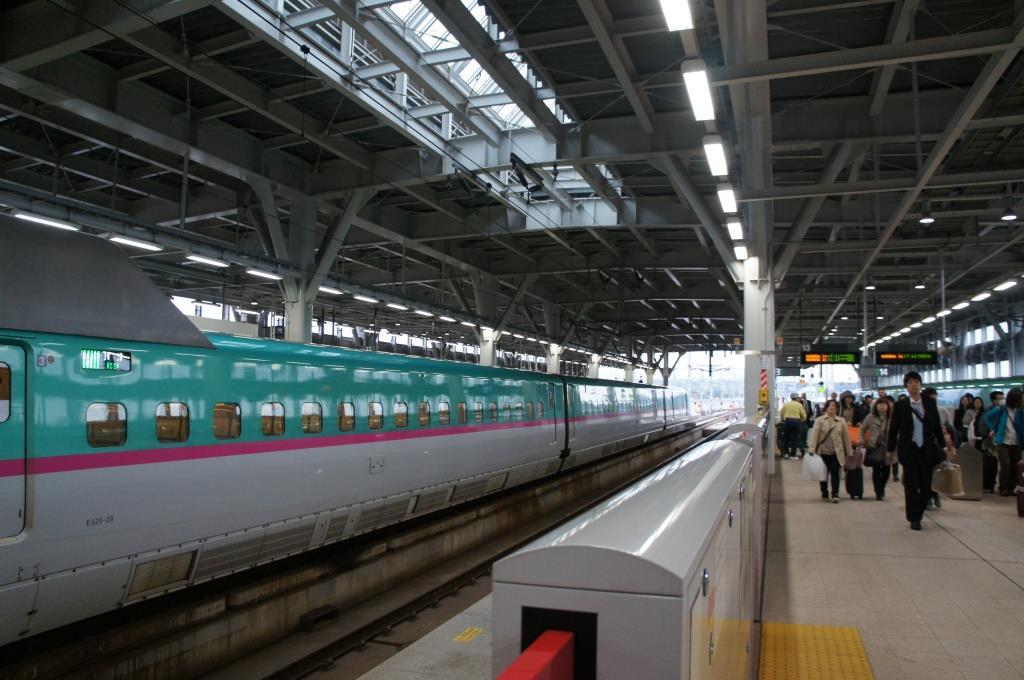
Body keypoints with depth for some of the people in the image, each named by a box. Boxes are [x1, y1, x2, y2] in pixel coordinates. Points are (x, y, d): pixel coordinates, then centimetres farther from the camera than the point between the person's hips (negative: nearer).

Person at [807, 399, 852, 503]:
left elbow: (846, 437, 8)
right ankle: (824, 493, 26)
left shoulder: (841, 421, 5)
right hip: (823, 451, 0)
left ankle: (835, 494, -1)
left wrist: (849, 452, 8)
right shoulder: (819, 420, -1)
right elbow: (814, 435, -9)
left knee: (835, 473, -8)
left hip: (836, 453, 0)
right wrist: (811, 449, -19)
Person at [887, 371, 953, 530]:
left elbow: (937, 426, 9)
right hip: (909, 450, -2)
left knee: (926, 485, 3)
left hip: (927, 450, 2)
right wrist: (891, 449, 4)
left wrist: (943, 446, 7)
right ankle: (914, 519, 10)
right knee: (911, 485, -1)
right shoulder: (900, 405, -3)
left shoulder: (930, 403, 4)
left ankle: (917, 514, 23)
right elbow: (893, 428, 2)